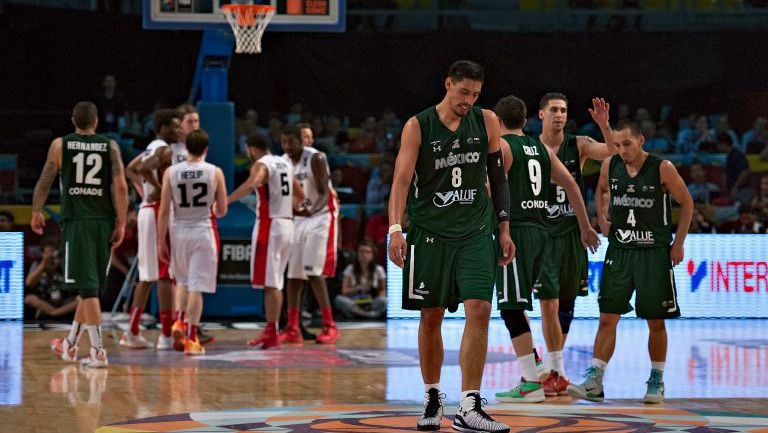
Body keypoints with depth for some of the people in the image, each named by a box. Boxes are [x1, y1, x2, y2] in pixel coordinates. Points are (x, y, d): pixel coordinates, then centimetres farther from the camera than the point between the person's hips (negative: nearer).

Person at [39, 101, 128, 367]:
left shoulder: (60, 145, 3)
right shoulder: (110, 146, 5)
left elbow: (44, 182, 4)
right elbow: (120, 186, -4)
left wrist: (36, 213, 18)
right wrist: (121, 223, -1)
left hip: (76, 220, -2)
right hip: (104, 222, 2)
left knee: (87, 287, -6)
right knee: (91, 286, 15)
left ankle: (98, 350, -14)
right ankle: (70, 345, 28)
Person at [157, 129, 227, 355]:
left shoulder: (171, 172, -2)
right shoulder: (215, 173, -4)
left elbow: (164, 211, -3)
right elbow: (221, 211, 2)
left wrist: (160, 241, 4)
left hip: (180, 232, 2)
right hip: (204, 231, -2)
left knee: (182, 282, 24)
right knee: (196, 287, 0)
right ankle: (191, 338, -1)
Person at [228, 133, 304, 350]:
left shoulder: (261, 165, -9)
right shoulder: (284, 164, 16)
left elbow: (252, 183, -32)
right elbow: (299, 196, 25)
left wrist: (226, 200, -34)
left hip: (269, 226, -8)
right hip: (287, 224, 8)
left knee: (270, 283, -7)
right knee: (276, 283, 14)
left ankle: (271, 334, -10)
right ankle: (272, 330, 16)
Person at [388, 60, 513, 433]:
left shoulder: (487, 122, 3)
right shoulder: (417, 127, -5)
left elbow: (498, 177, 11)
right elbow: (401, 179, -13)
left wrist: (504, 228, 8)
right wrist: (395, 229, -26)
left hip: (476, 231, 1)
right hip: (430, 231, -1)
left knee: (479, 310, -12)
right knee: (431, 317, 5)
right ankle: (432, 398, 24)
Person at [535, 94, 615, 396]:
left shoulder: (578, 145, 4)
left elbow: (614, 152, -11)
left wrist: (604, 124, -24)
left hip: (573, 232, 3)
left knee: (566, 303, 10)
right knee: (549, 302, -13)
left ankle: (552, 368, 23)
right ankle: (557, 372, -8)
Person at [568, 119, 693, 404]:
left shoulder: (662, 169, -11)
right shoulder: (610, 166, -1)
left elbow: (686, 202, 0)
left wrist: (678, 243, -3)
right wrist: (602, 218, 9)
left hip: (654, 252, -3)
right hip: (619, 251, 3)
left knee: (656, 322, 3)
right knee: (607, 318, -3)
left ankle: (657, 381, 17)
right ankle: (594, 382, -4)